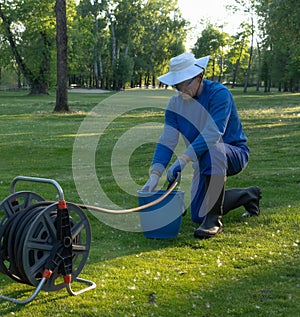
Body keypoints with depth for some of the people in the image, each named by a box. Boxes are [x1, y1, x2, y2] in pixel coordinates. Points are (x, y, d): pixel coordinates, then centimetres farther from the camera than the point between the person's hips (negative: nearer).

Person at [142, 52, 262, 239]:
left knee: (212, 150, -41)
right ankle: (248, 195, 26)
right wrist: (155, 174, -24)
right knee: (198, 215, 2)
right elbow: (166, 141, -10)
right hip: (206, 163, 7)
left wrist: (182, 160, -43)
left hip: (234, 154, -7)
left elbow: (213, 133, -35)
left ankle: (214, 220, -30)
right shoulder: (175, 104, -3)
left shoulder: (219, 93, -22)